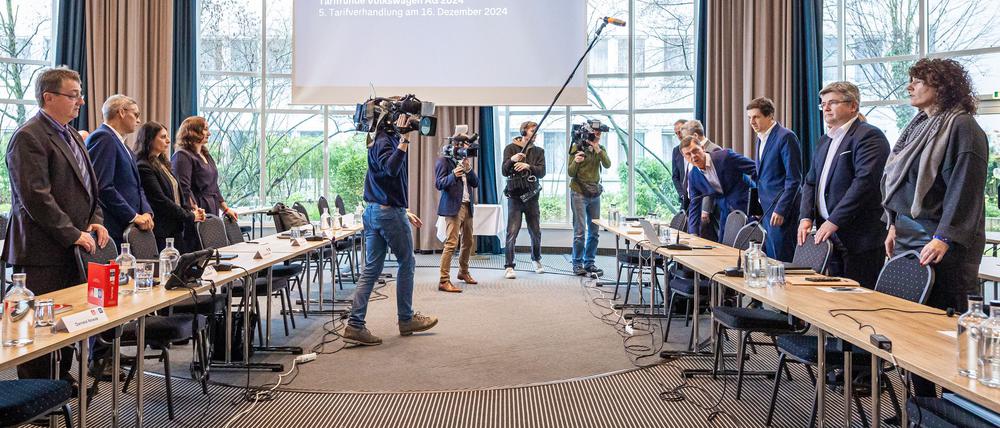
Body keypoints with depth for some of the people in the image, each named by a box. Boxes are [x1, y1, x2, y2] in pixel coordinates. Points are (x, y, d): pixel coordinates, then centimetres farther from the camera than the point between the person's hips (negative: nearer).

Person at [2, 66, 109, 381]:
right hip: (42, 254, -8)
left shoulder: (72, 136, 17)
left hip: (72, 250, 9)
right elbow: (36, 198, -19)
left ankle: (62, 380, 28)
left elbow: (88, 188, 23)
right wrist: (73, 235, -17)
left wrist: (95, 221, 7)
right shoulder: (28, 137, -12)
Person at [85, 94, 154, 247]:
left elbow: (136, 186, 19)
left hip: (129, 228, 9)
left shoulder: (120, 143, 20)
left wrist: (146, 212, 1)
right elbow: (102, 187, -18)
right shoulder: (103, 138, -9)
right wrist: (134, 216, -15)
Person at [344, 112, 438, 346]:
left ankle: (355, 325, 4)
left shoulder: (386, 140, 17)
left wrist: (404, 212, 24)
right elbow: (392, 169, -32)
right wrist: (405, 138, -30)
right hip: (390, 213, -9)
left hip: (373, 212, 9)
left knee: (371, 269, 6)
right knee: (407, 263, 8)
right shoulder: (384, 142, -12)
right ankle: (406, 319, 20)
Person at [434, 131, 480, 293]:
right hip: (453, 207, -8)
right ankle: (444, 281, -14)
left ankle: (463, 272, 35)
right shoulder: (444, 160, -4)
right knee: (451, 243, -15)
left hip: (467, 206, 8)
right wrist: (453, 175, -27)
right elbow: (439, 184, -11)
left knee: (468, 242, 16)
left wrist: (469, 169, -6)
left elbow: (476, 183, 11)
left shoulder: (466, 161, 17)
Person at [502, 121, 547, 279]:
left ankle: (536, 259, 33)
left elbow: (542, 172, -4)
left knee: (536, 232, 12)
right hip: (515, 196, -3)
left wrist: (528, 166, -21)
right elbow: (504, 172, -7)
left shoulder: (538, 151, 9)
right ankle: (509, 266, -1)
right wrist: (511, 160, -26)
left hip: (532, 196, 3)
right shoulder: (511, 148, 1)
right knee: (512, 233, -7)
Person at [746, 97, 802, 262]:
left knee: (781, 259, -5)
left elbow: (794, 178, -15)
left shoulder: (785, 137, -11)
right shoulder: (761, 138, 15)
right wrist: (758, 204, 16)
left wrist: (780, 210, -18)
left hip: (780, 210, -8)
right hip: (765, 208, 8)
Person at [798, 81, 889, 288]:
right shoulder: (825, 140, 19)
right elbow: (810, 182, 19)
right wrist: (805, 217, 3)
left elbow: (864, 182, -20)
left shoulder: (869, 136, -8)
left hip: (859, 239, -8)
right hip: (829, 235, 8)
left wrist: (834, 221, -21)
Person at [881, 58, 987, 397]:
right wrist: (895, 225, 16)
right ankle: (921, 403, 21)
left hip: (942, 248, -8)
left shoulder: (962, 126, -9)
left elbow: (965, 188, -16)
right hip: (908, 241, 8)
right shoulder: (919, 125, 16)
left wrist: (945, 238, -21)